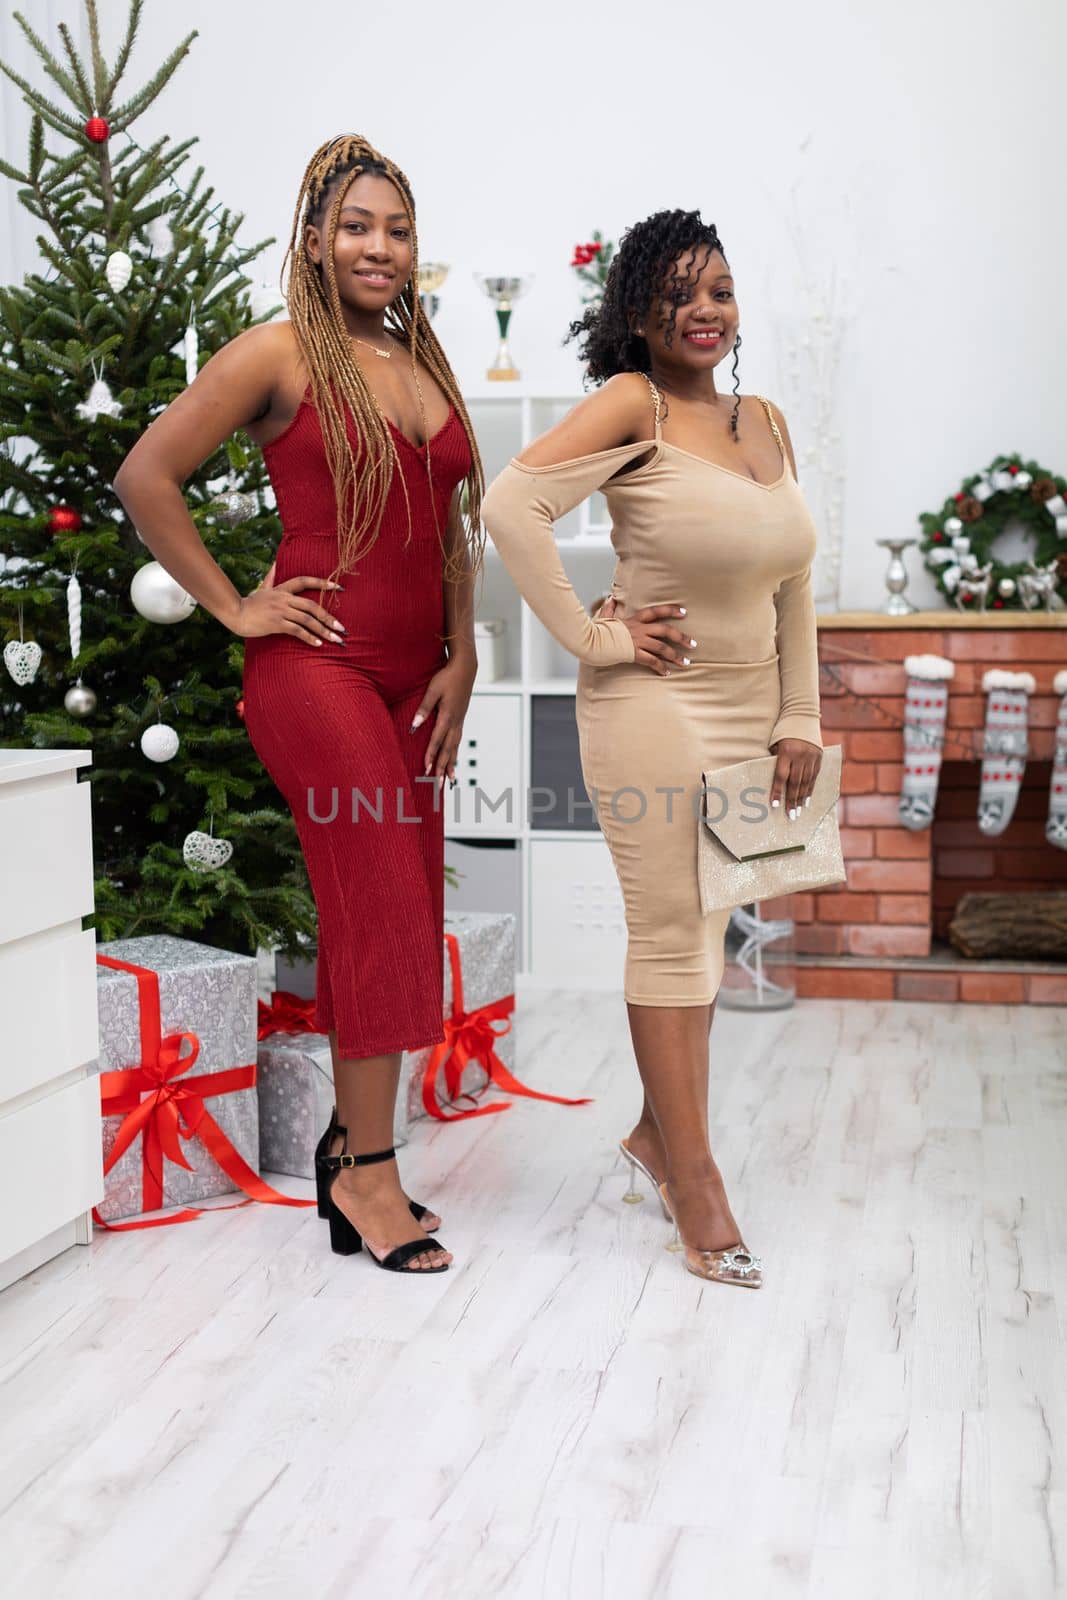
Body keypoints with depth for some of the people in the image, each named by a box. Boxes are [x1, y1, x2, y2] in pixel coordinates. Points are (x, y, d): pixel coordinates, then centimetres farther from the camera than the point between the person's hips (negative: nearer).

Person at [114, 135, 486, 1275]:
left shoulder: (424, 367, 16)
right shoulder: (282, 354, -4)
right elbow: (146, 475, -8)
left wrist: (459, 660, 10)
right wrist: (233, 606, -7)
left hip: (413, 676, 7)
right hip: (318, 664, -7)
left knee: (395, 913, 9)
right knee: (383, 909, -8)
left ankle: (350, 1141, 23)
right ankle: (368, 1173, 4)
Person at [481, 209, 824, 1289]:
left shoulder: (765, 422, 12)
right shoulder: (634, 406, -10)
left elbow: (792, 585, 15)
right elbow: (510, 504, -21)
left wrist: (799, 720, 9)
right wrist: (590, 637, -17)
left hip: (747, 708, 7)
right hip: (654, 706, -7)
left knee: (703, 930, 15)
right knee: (671, 935, -2)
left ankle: (656, 1134, 32)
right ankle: (696, 1189, 7)